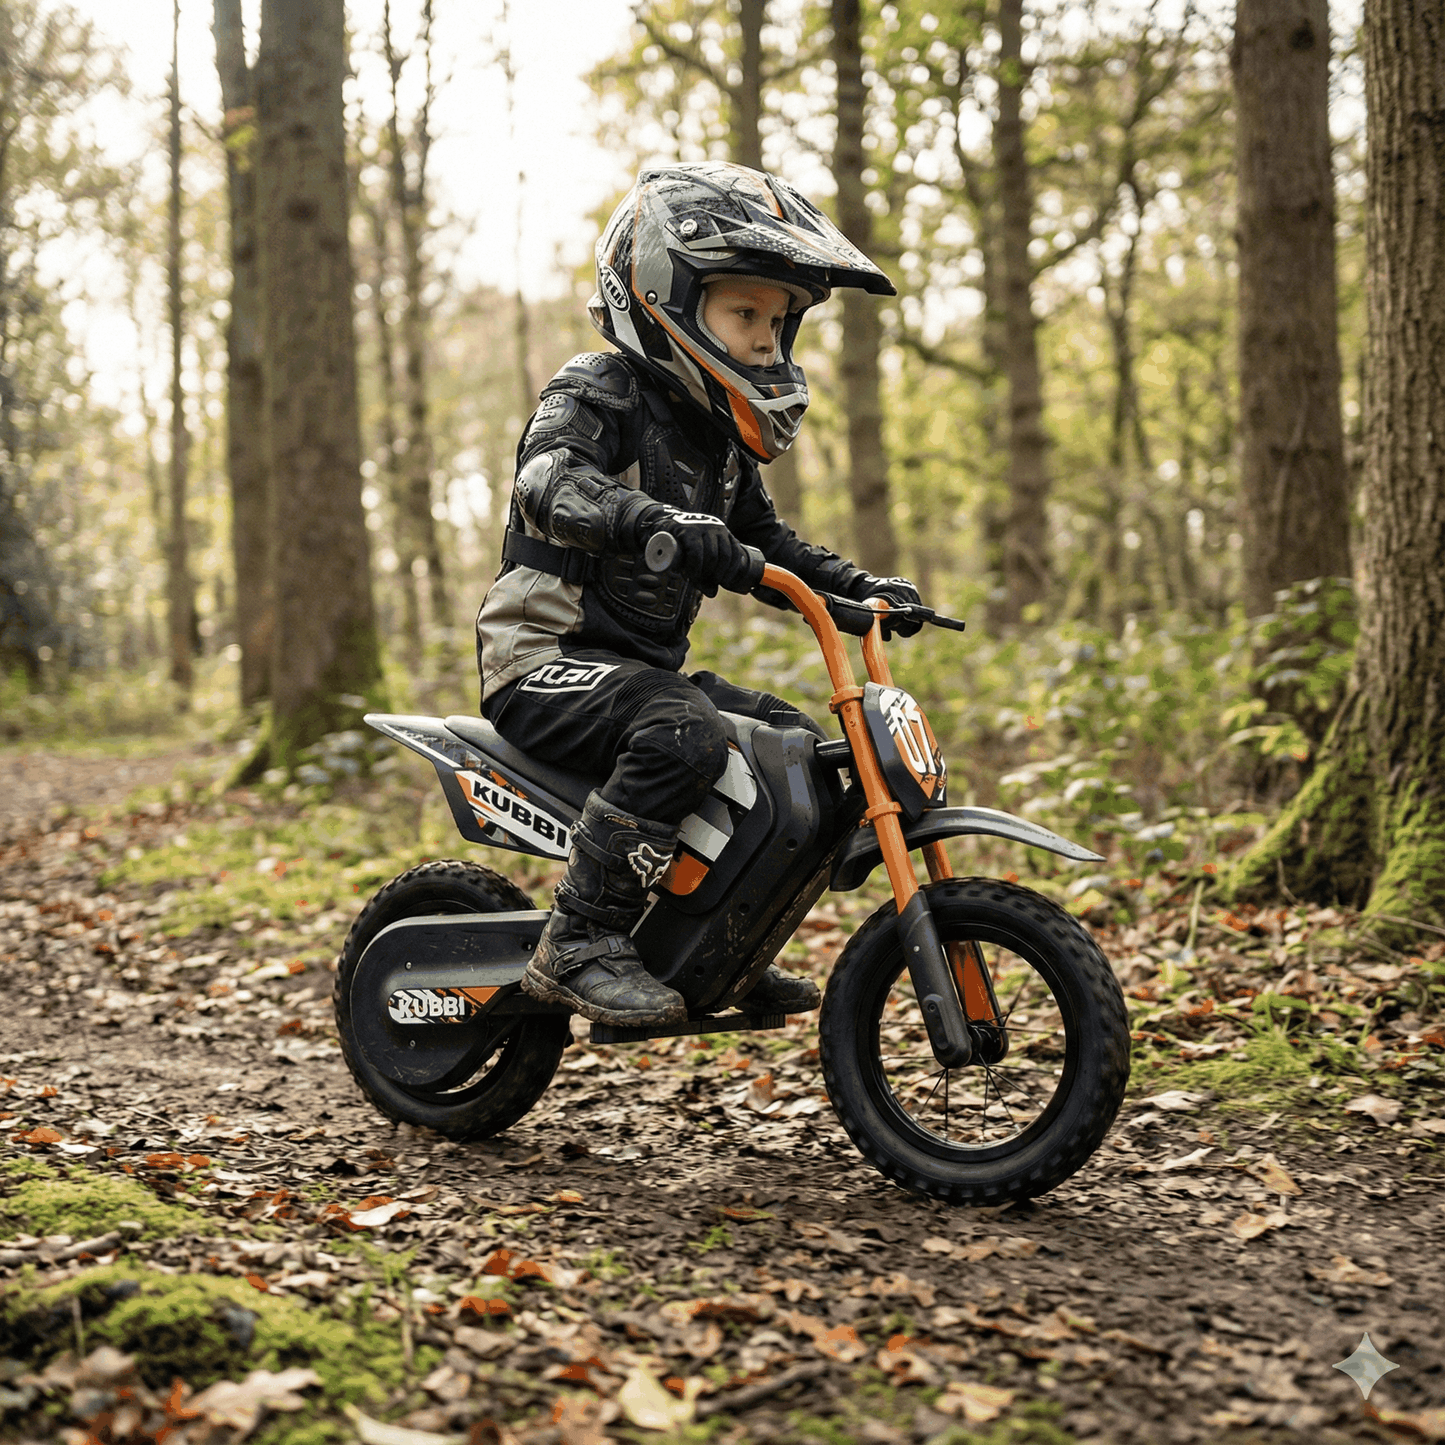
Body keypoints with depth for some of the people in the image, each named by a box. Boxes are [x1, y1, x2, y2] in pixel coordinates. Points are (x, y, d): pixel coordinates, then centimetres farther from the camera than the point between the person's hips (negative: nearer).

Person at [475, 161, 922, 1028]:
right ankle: (580, 943, -26)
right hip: (545, 662, -9)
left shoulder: (720, 435, 14)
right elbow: (549, 483, -32)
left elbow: (768, 547, 25)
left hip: (647, 665, 9)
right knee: (685, 733, -34)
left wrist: (862, 589, 10)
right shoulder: (599, 391, -11)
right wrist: (658, 520, -50)